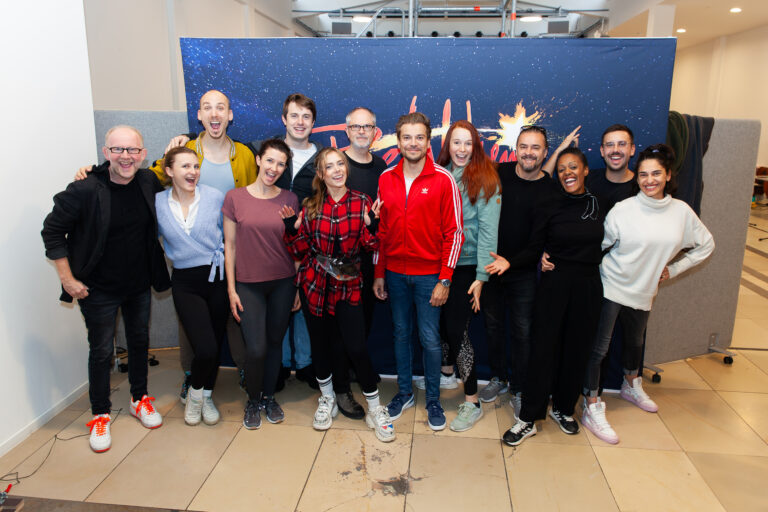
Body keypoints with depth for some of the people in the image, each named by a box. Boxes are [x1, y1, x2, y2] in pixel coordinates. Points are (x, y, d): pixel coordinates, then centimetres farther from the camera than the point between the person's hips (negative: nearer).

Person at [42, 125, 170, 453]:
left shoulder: (149, 182, -7)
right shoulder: (86, 190, -20)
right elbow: (52, 231, -12)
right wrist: (68, 279, -12)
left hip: (139, 285, 5)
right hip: (99, 290, -4)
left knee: (140, 342, 18)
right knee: (101, 352, 8)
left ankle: (140, 399, 39)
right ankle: (100, 416, 27)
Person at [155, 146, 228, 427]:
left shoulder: (215, 197, -3)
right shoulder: (157, 202, -2)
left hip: (217, 277, 1)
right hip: (185, 283, -1)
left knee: (216, 343, 10)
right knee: (205, 348, -12)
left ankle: (206, 395, 37)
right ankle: (195, 392, 21)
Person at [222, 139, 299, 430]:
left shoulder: (289, 199, 2)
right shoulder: (235, 198, -2)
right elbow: (230, 245, 0)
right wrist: (231, 289, -2)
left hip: (283, 283, 2)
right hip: (248, 284, -1)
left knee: (274, 342, 11)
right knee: (256, 348, -4)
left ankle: (269, 397, 33)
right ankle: (253, 400, 22)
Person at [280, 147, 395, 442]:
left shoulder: (361, 203, -3)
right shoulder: (311, 206, 2)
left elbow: (371, 247, -7)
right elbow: (303, 251, 3)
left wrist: (371, 224, -24)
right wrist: (293, 228, -12)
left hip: (347, 285, -2)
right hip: (314, 284, 2)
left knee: (356, 348, -6)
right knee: (320, 344, 13)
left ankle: (375, 409, 13)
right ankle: (327, 400, 36)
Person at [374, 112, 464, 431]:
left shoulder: (443, 180, -8)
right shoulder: (386, 179, 4)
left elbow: (454, 232, -8)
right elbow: (380, 230, 9)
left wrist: (445, 280, -12)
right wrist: (378, 273, 7)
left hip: (429, 275, -3)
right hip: (395, 273, 4)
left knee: (430, 339, 4)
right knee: (401, 334, 15)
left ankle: (433, 400, 23)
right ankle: (404, 392, 33)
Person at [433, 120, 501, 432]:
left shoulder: (485, 179, -6)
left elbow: (488, 229, -10)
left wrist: (481, 275, -14)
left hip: (467, 266, -4)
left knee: (457, 329, -4)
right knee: (443, 324, 9)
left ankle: (472, 402, 10)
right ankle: (448, 371, 37)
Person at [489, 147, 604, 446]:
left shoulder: (599, 205, 5)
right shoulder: (551, 208, -2)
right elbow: (534, 249, -2)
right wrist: (509, 262, -18)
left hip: (588, 287, 3)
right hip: (554, 285, -2)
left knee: (577, 349, 11)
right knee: (544, 349, 0)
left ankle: (564, 408, 32)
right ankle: (528, 419, 9)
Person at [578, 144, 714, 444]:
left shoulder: (681, 212, 0)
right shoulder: (622, 210, -11)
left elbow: (705, 245, 13)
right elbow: (597, 245, -5)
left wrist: (673, 269, 7)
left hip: (642, 293, 4)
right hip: (610, 288, -4)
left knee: (635, 343, 24)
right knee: (599, 348, -8)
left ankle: (631, 386, 51)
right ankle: (592, 409, 4)